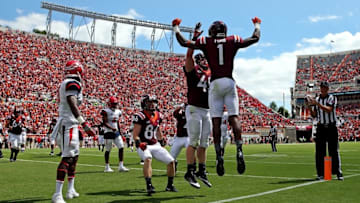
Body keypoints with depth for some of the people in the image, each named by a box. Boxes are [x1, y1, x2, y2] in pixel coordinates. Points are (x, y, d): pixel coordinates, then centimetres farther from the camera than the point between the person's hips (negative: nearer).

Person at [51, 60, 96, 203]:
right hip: (69, 125, -10)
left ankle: (71, 189, 25)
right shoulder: (73, 84, -12)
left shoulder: (64, 84, 17)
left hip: (65, 124, 10)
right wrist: (85, 124, -28)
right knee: (67, 158, -12)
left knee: (74, 156, 17)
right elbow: (73, 105, -23)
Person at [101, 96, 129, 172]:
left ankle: (121, 166, 1)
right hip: (108, 132, -6)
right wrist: (112, 128, -28)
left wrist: (120, 133, 17)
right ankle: (107, 167, 14)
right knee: (108, 150, 2)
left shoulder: (118, 112, 12)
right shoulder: (106, 111, -9)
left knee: (121, 147, -3)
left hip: (116, 132, 6)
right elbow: (104, 123, -15)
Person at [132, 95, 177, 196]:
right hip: (144, 146, -6)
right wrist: (139, 143, -30)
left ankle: (170, 185, 17)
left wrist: (161, 139, 27)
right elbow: (135, 135, -15)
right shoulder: (140, 116, -12)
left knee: (171, 161, 0)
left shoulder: (157, 115, 9)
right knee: (148, 159, -36)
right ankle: (149, 186, -35)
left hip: (156, 145, 6)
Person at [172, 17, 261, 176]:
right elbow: (255, 39, 20)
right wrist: (257, 25, 39)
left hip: (215, 83, -1)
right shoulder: (233, 41, 10)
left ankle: (219, 155, -5)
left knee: (216, 121, 0)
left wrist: (176, 28, 23)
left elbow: (184, 43, 6)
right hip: (229, 82, 1)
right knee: (234, 117, 1)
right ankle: (239, 150, -13)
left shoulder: (206, 42, 6)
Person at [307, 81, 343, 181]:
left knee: (334, 151, -2)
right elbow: (314, 115, 10)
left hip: (331, 127, -3)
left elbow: (329, 110, -17)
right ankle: (321, 174, 7)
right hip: (320, 127, 3)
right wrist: (309, 107, -7)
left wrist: (317, 103, -25)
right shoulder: (316, 99, 12)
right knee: (319, 151, 1)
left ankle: (338, 173, 4)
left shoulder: (332, 98, 0)